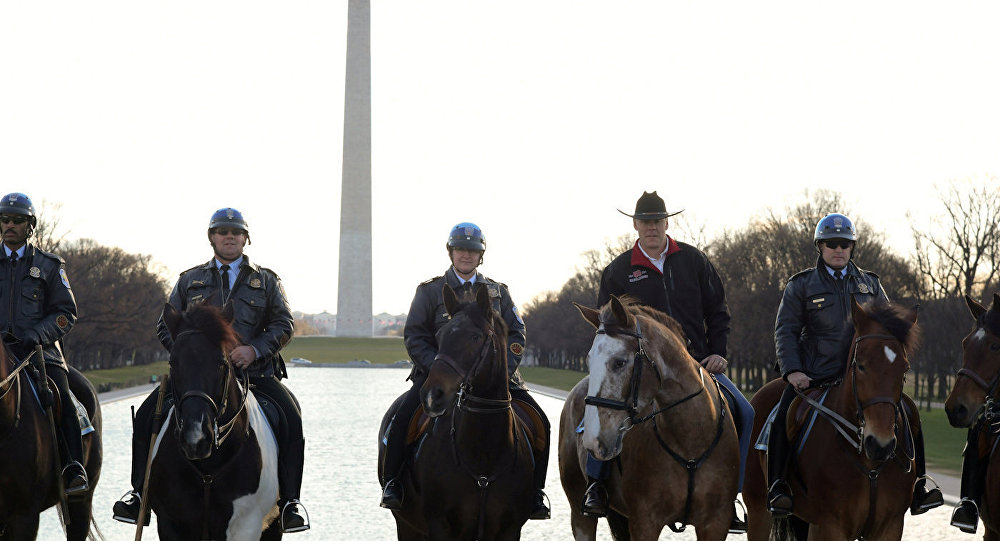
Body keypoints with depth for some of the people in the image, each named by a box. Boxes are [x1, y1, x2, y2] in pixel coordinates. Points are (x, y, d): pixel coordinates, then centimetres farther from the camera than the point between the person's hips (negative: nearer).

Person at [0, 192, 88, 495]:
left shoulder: (49, 266, 13)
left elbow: (66, 313, 8)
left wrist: (36, 334, -10)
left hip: (40, 349, -1)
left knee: (60, 399, -24)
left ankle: (74, 471, -21)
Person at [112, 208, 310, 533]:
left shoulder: (266, 281, 16)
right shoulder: (190, 281, 19)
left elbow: (283, 324, 7)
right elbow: (165, 326, 16)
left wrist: (254, 349, -11)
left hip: (253, 369, -1)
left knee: (289, 417, -26)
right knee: (147, 414, -18)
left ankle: (289, 500, -18)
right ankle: (140, 492, -6)